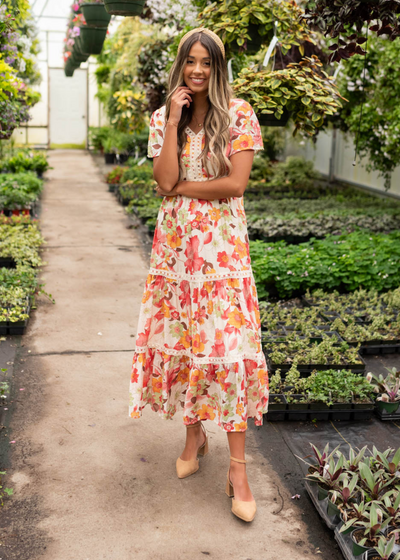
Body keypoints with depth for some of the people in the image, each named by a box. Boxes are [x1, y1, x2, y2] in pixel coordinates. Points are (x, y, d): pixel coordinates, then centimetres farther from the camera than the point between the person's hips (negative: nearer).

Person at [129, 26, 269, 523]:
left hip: (222, 247, -3)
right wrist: (174, 120, -10)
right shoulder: (163, 118, 7)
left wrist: (181, 188, -6)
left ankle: (237, 467, 4)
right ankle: (194, 436, 30)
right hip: (175, 243, 4)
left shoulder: (238, 114, -2)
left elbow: (236, 184, -11)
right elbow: (164, 181, -8)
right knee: (179, 340, 9)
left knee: (228, 346, -5)